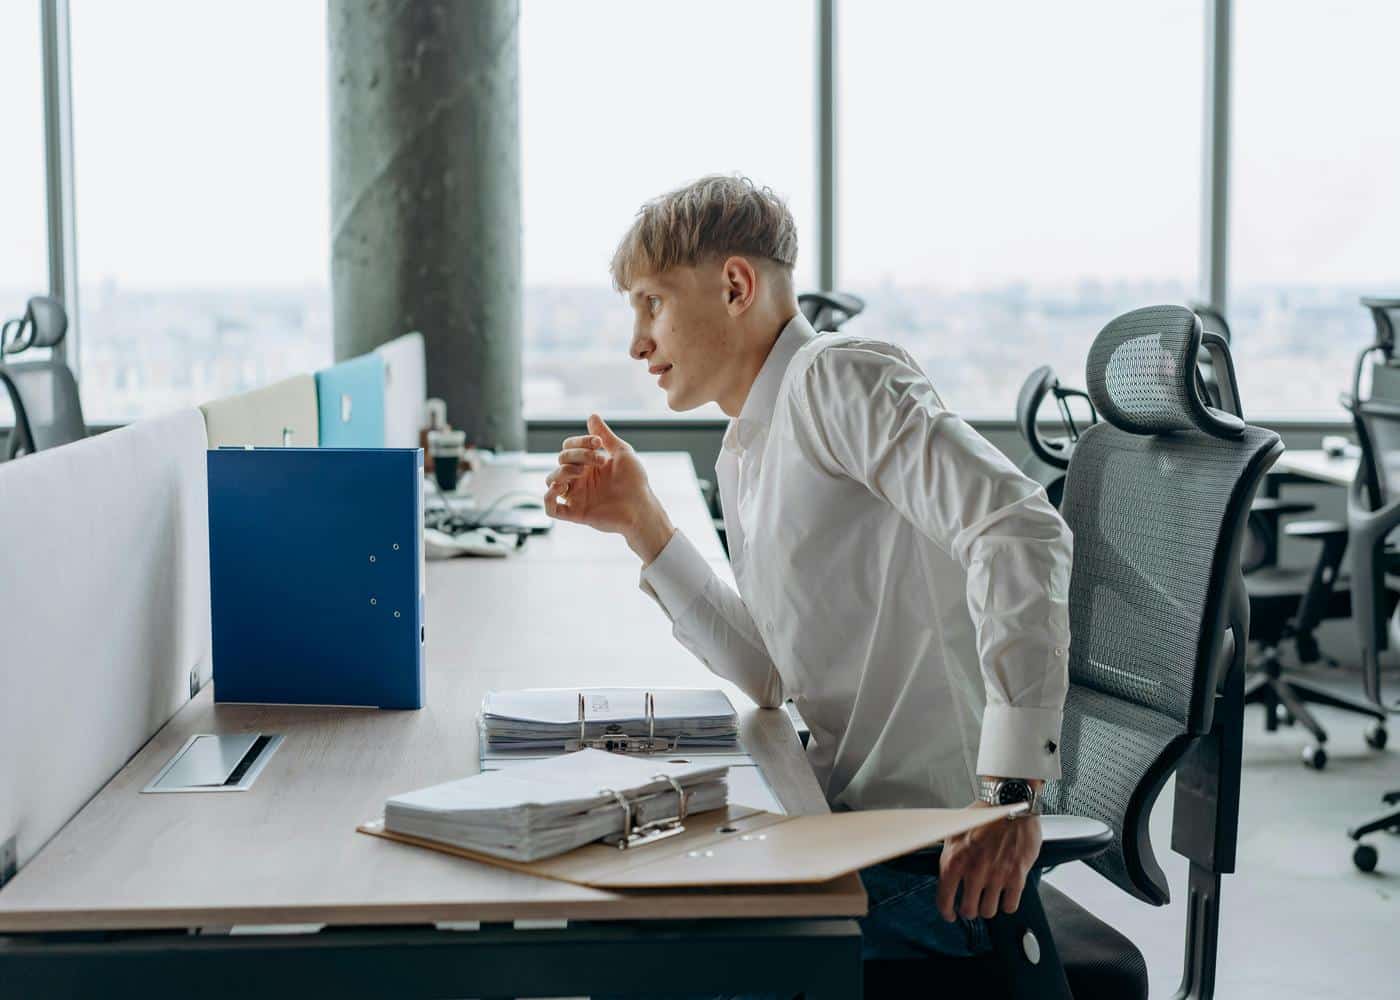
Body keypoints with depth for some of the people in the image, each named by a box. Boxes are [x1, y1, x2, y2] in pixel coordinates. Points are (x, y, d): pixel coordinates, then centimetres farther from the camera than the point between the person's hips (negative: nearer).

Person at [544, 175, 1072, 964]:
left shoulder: (839, 375, -13)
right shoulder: (742, 460, 16)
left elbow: (1019, 534, -25)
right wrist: (642, 525, 11)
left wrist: (1012, 788, -29)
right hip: (852, 831, 9)